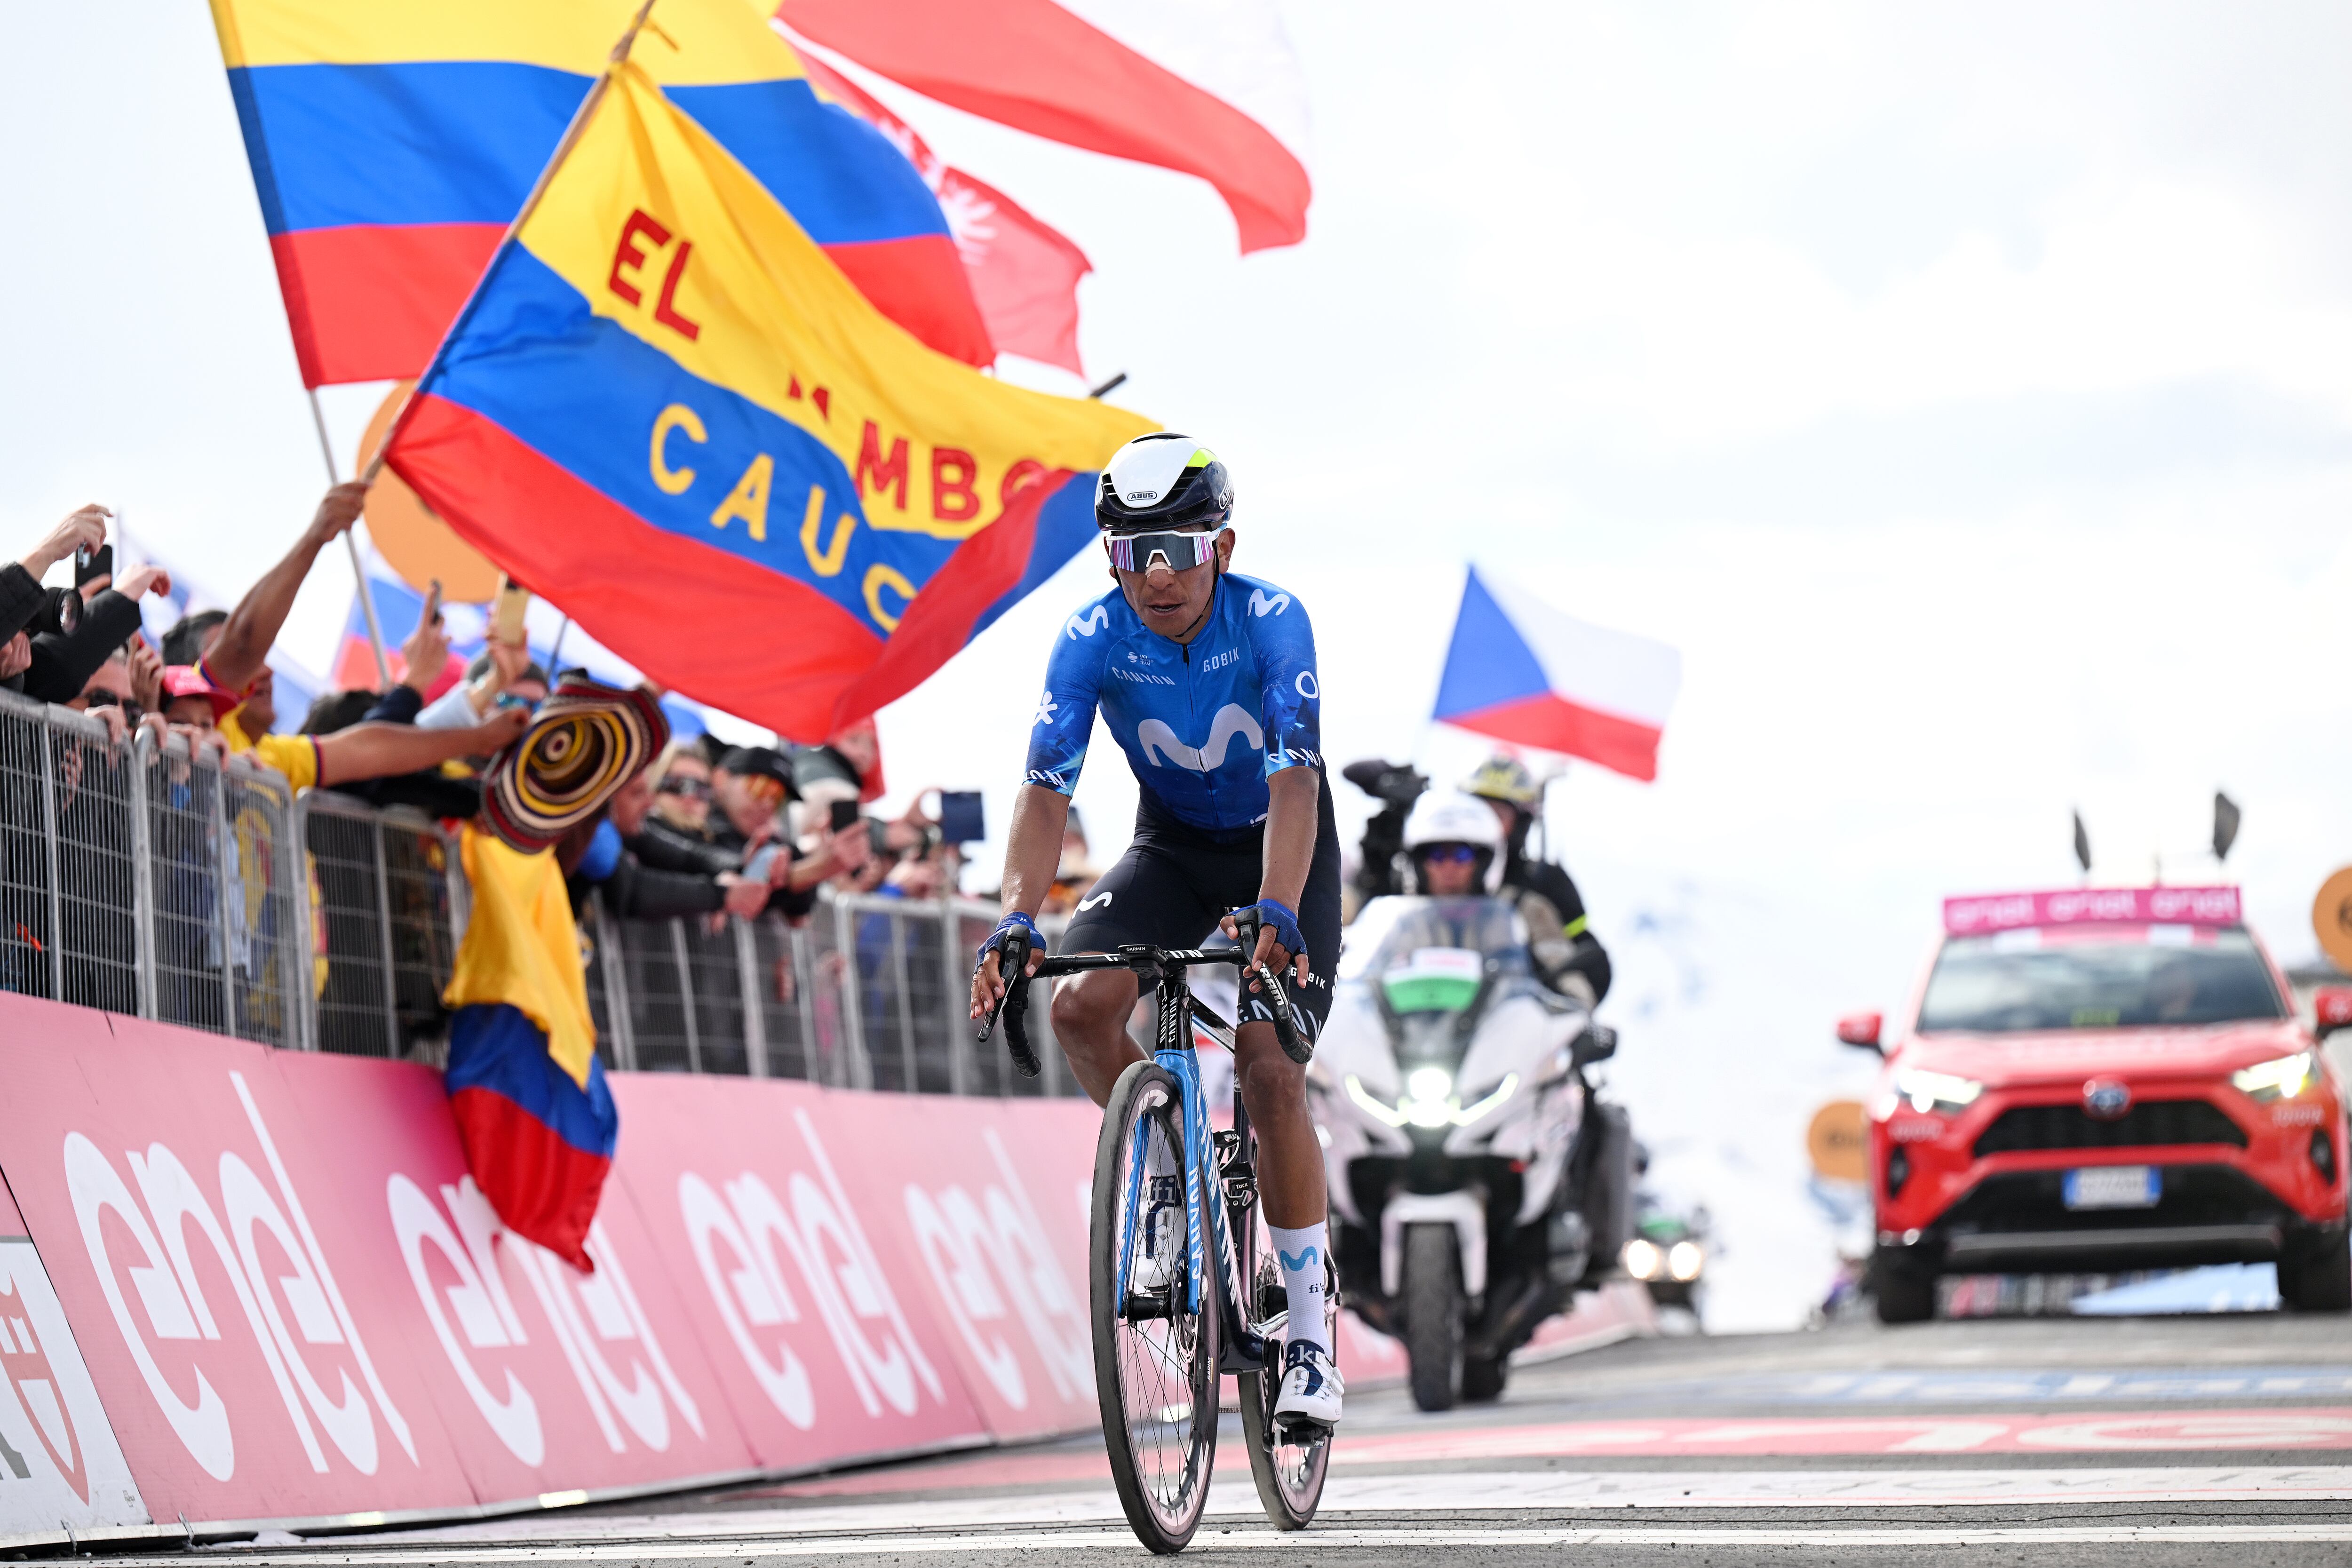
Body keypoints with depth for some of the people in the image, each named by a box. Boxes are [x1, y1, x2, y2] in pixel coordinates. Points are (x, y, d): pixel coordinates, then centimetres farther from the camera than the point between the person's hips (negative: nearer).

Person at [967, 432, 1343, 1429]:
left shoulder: (1271, 622, -27)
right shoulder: (1093, 639, -20)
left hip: (1282, 844, -3)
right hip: (1171, 846, 3)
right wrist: (1016, 925, -42)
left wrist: (1277, 915, -51)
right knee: (1078, 1007, -24)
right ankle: (1170, 1167, 4)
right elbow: (1047, 788, -27)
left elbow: (1296, 779, -36)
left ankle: (1309, 1328, -5)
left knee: (1269, 1074, -16)